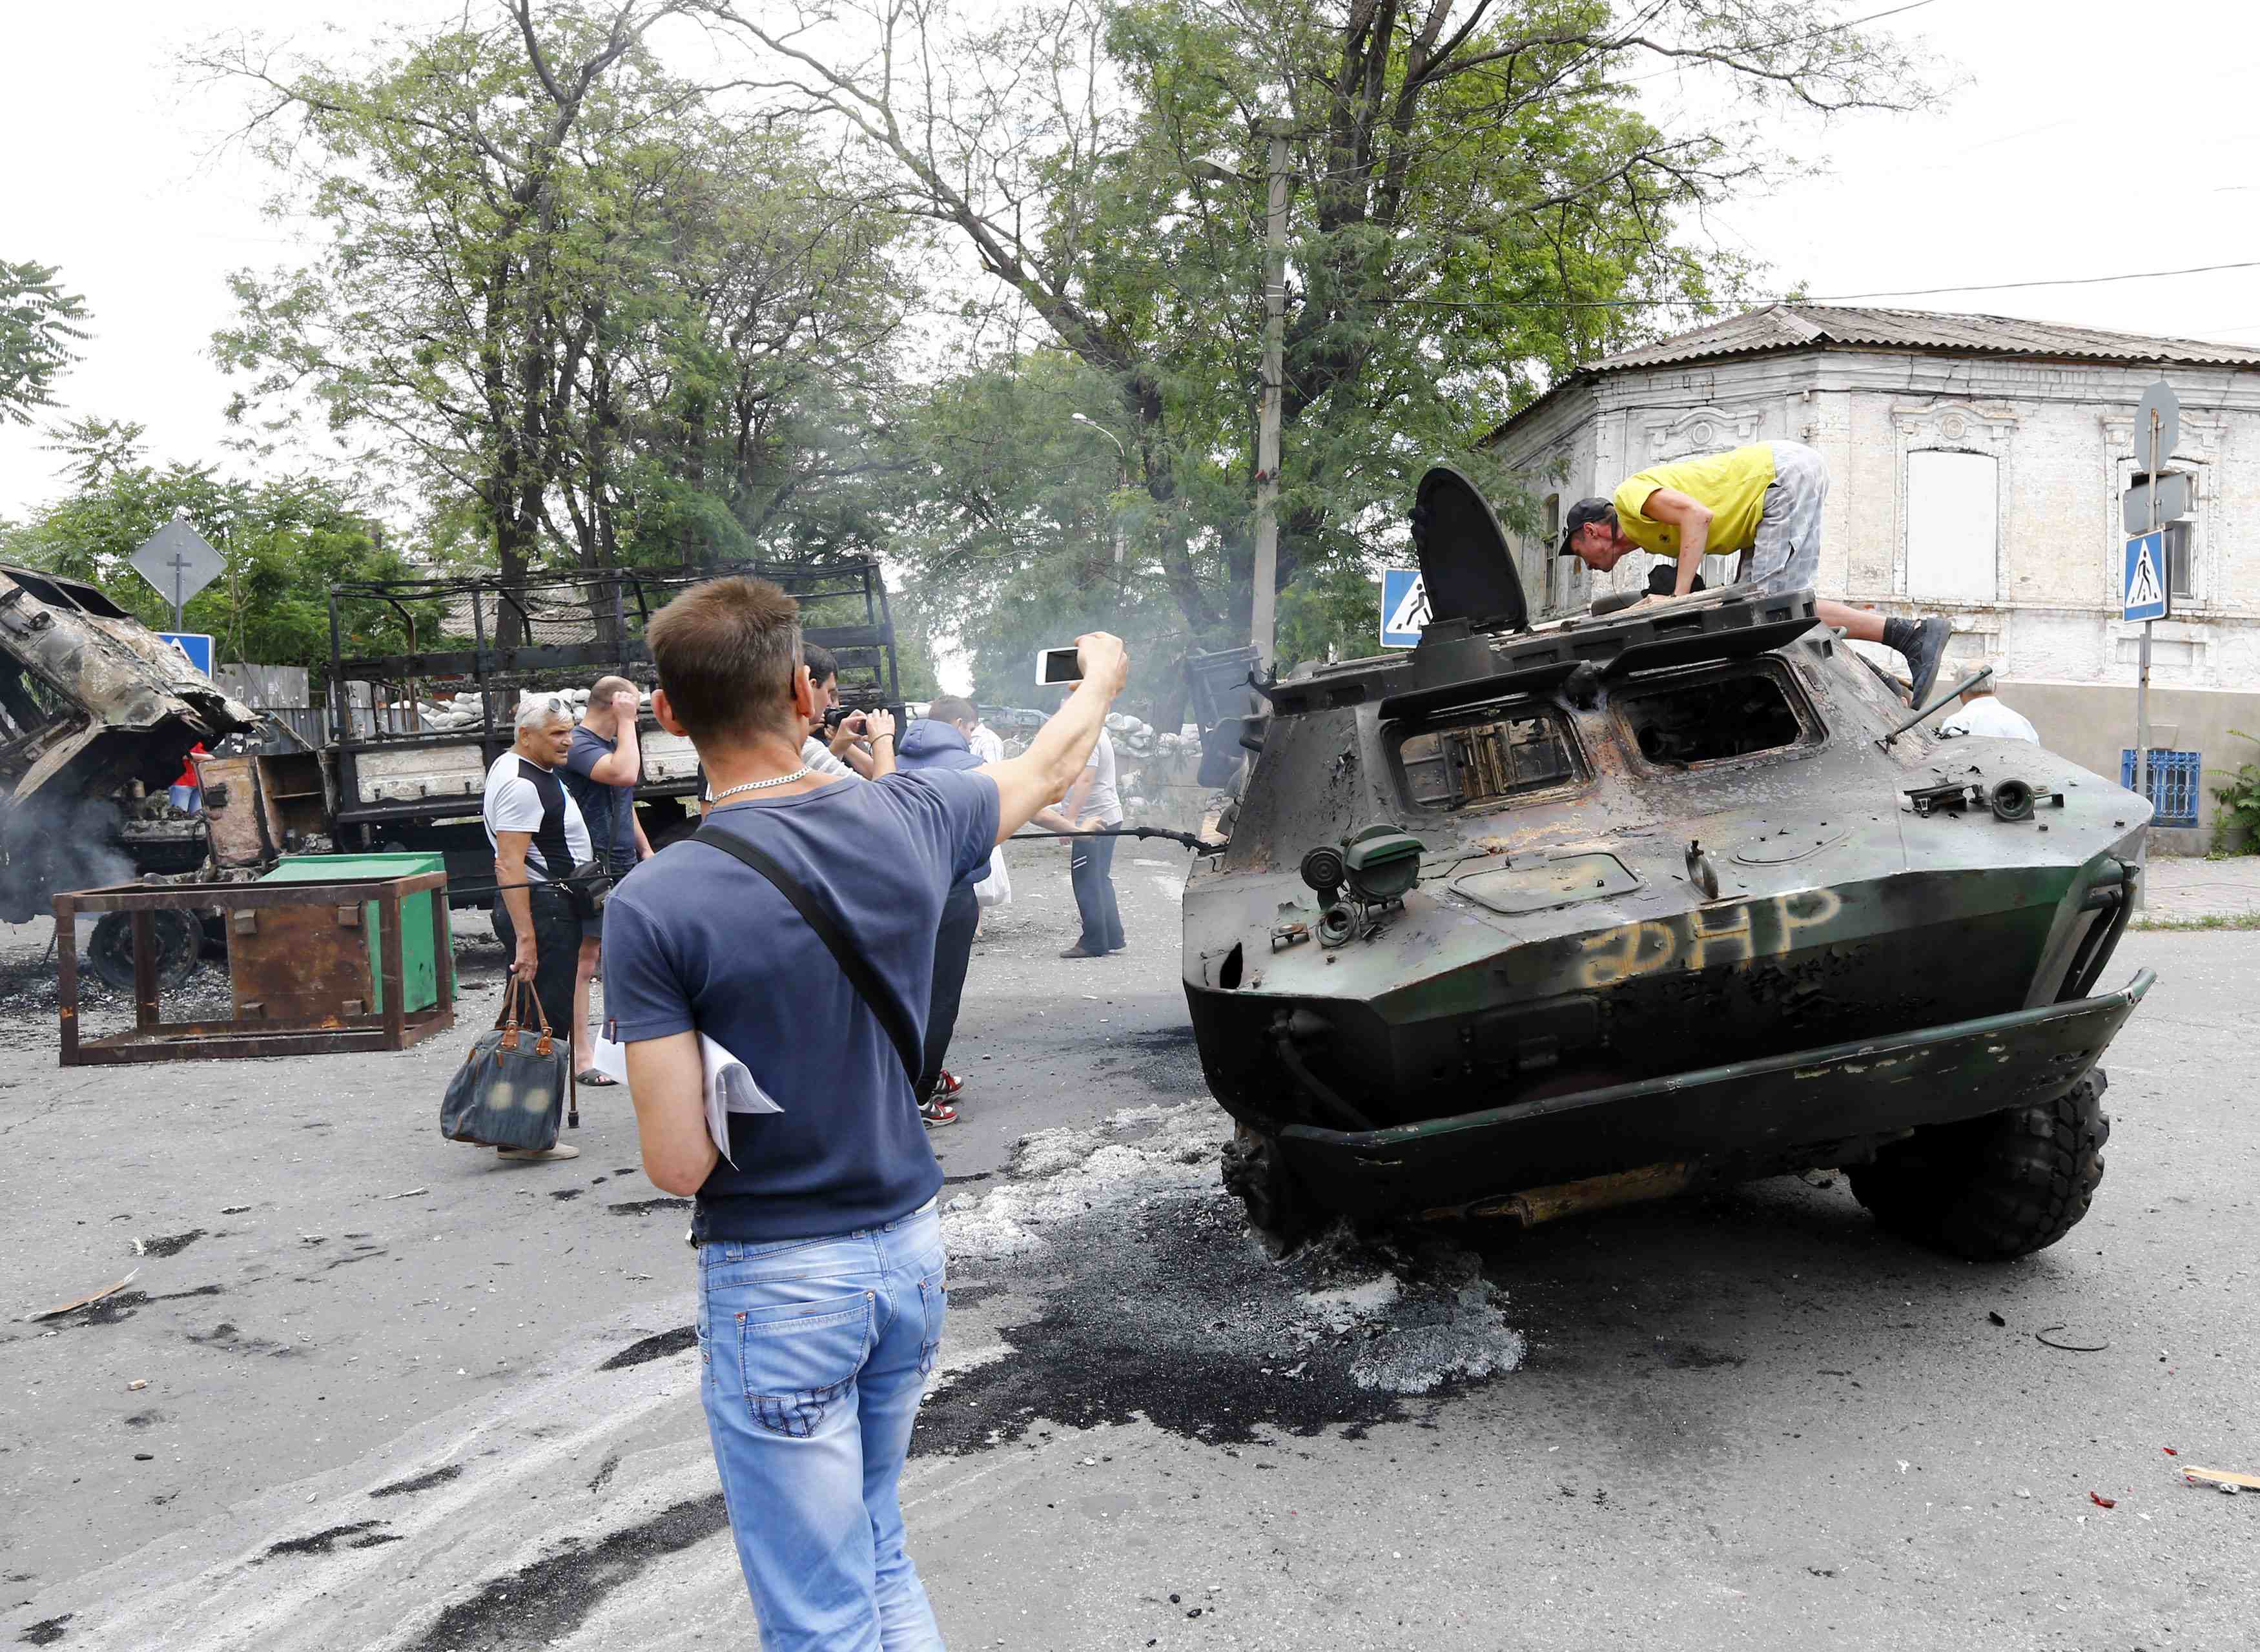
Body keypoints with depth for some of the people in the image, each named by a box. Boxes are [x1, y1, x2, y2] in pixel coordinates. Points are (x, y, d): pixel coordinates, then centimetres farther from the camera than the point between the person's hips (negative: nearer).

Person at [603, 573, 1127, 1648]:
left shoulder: (653, 906, -19)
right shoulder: (908, 822, -8)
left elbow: (677, 1164, -18)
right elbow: (1050, 768, 13)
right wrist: (1101, 676, 33)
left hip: (777, 1283, -4)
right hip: (910, 1247, 5)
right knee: (878, 1559, 25)